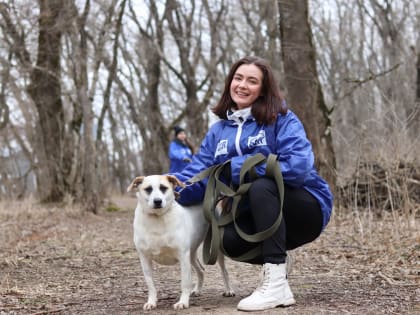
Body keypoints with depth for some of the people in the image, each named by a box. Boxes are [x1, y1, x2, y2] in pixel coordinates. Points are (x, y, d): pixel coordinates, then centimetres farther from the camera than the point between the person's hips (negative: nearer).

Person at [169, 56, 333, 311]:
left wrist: (238, 167, -22)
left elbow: (298, 166, -26)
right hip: (259, 219, 4)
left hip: (305, 210, -4)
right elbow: (196, 176, -2)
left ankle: (277, 284, -31)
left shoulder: (281, 119, -10)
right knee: (228, 239, -27)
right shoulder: (219, 131, 7)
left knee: (261, 186, -33)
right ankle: (276, 263, 4)